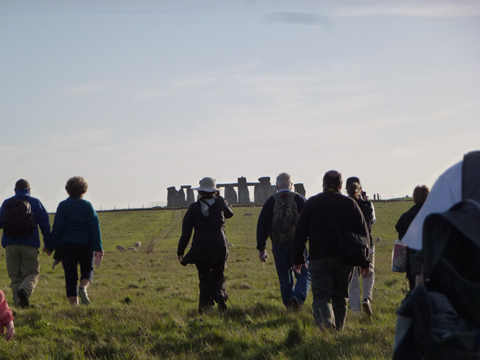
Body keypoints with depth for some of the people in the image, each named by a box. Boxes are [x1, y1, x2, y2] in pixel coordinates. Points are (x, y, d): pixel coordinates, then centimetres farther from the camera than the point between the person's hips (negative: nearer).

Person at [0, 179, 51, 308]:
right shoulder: (36, 203, 4)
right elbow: (45, 224, 2)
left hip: (10, 245, 2)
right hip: (29, 245, -2)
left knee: (15, 277, 7)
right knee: (32, 273, 5)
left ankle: (19, 303, -3)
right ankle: (25, 290, -26)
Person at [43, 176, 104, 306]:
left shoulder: (63, 205, 1)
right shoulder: (87, 205, 1)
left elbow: (57, 227, -2)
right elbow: (95, 227, -4)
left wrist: (50, 246, 3)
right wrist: (98, 247, -5)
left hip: (67, 244, 0)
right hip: (85, 244, 0)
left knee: (70, 275, 4)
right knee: (87, 269, 18)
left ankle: (73, 304, -3)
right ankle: (83, 288, -12)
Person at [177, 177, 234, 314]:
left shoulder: (194, 207, 0)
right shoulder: (220, 203, 1)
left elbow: (186, 232, -1)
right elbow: (229, 213, 26)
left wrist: (180, 251, 6)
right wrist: (219, 198, 29)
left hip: (200, 246, 0)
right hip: (219, 245, 0)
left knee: (205, 277, 7)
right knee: (218, 274, 13)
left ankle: (205, 304, -2)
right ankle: (219, 292, -16)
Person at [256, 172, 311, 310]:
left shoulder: (271, 202, 3)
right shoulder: (299, 199, -2)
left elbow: (262, 226, 2)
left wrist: (261, 248, 7)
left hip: (278, 246, 2)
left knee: (285, 279, 12)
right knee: (304, 275, 3)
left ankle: (290, 307, 9)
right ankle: (298, 297, -24)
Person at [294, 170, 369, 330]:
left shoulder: (312, 203, 5)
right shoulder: (350, 204, 8)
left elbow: (300, 233, 5)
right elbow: (363, 233, 7)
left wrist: (298, 259, 11)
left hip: (319, 257, -2)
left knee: (321, 295, -6)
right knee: (340, 296, 13)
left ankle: (326, 323, -33)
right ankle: (338, 329, 12)